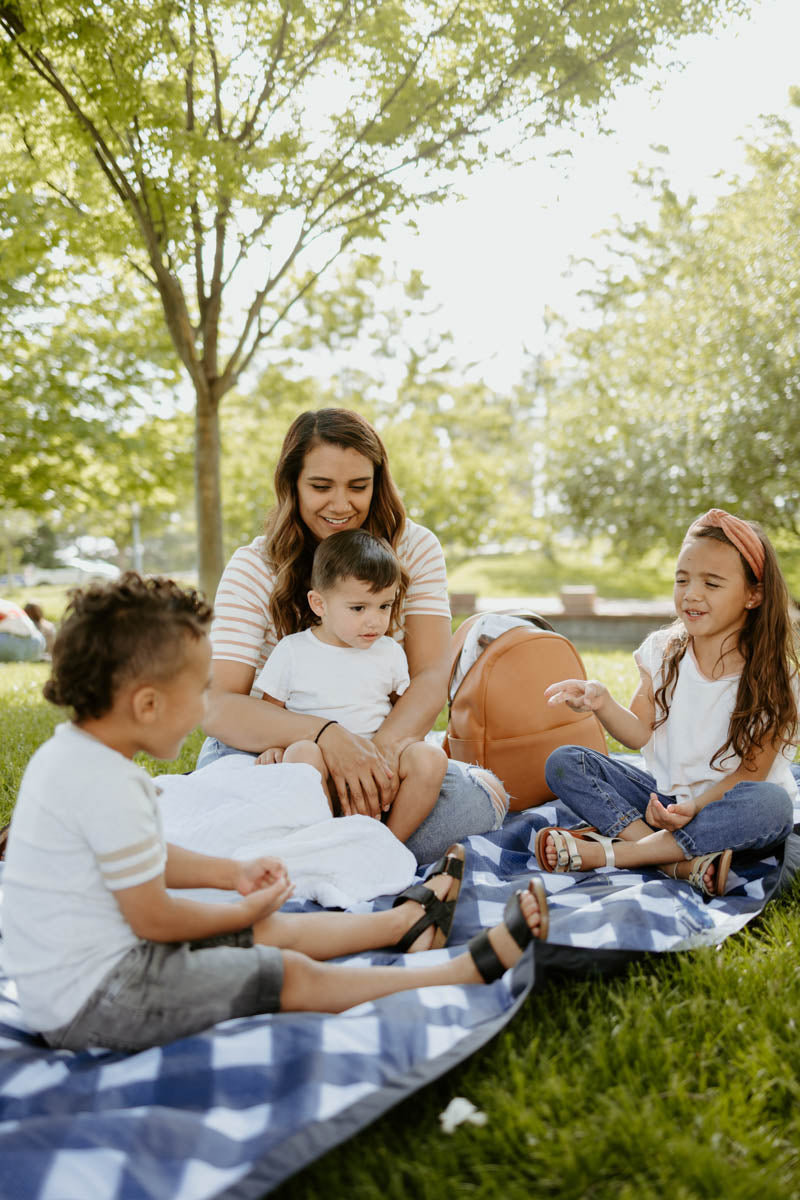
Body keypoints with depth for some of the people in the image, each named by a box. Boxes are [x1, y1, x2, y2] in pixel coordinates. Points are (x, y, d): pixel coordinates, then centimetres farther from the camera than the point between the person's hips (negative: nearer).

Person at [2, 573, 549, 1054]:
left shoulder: (70, 752, 6)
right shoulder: (107, 786, -27)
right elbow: (154, 918, -20)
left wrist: (233, 873, 19)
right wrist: (244, 911, -4)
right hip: (91, 1002, -10)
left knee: (271, 931, 15)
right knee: (291, 977, -8)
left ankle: (407, 921, 28)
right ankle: (470, 970, -1)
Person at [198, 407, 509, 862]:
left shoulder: (415, 548, -1)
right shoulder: (253, 568, -7)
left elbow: (431, 678, -11)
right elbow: (221, 708, -18)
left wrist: (386, 745, -33)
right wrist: (326, 734, -36)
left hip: (383, 746, 2)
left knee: (480, 797, -27)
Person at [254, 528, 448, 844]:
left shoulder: (390, 653, 10)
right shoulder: (292, 651, 2)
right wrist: (273, 745, -12)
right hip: (322, 776, -2)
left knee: (431, 758, -25)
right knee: (302, 751, -35)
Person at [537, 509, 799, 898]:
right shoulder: (662, 651, 0)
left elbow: (752, 770, -12)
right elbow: (641, 733, -2)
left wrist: (696, 806, -28)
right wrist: (603, 703, -23)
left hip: (726, 802, -4)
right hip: (664, 793, 4)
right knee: (562, 763, -12)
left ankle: (609, 852, -34)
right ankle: (681, 861, -31)